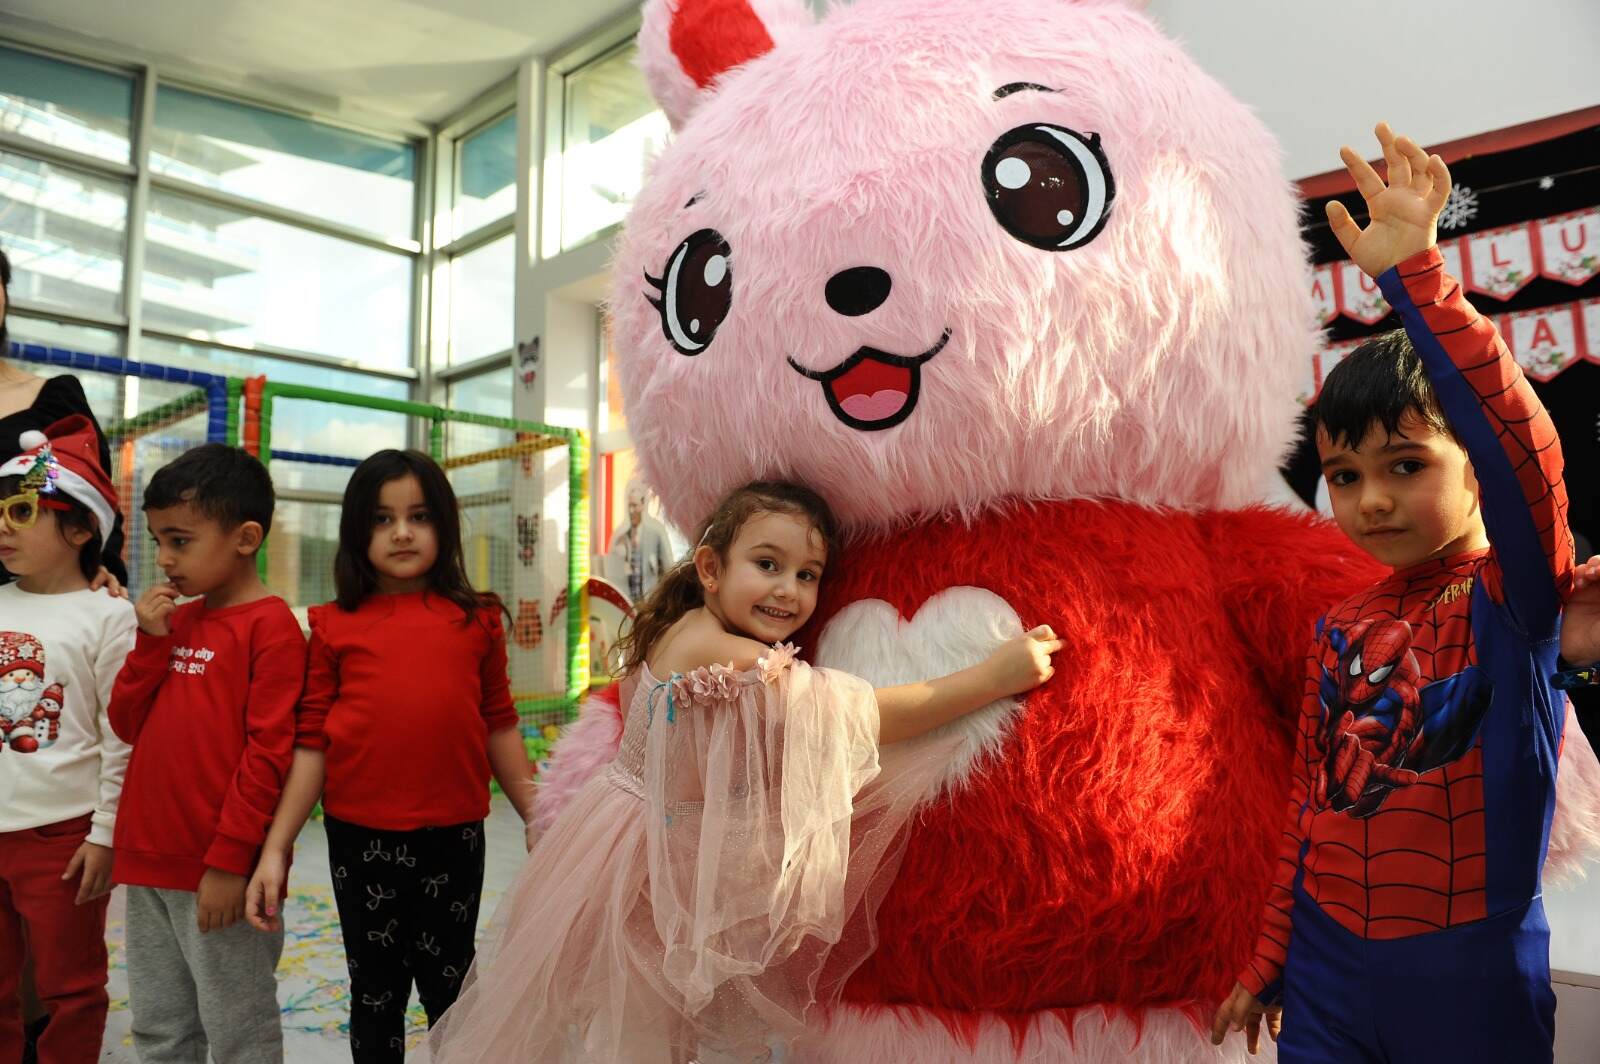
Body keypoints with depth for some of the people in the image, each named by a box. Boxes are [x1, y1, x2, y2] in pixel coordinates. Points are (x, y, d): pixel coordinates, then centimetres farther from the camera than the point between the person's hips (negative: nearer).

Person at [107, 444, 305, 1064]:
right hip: (150, 862, 8)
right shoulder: (175, 619, 10)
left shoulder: (271, 625, -13)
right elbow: (127, 724, 9)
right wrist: (152, 641, -3)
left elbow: (268, 752, -17)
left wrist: (229, 861, -17)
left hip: (217, 872, -7)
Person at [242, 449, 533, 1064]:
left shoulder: (476, 620, -1)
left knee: (449, 985, 17)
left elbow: (499, 729, 5)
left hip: (454, 834, 0)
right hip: (360, 835, 0)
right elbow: (312, 743, -1)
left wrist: (537, 818, 6)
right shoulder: (334, 626, -1)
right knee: (376, 987, 19)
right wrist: (276, 849, -4)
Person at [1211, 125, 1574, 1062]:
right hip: (1328, 964, 4)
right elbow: (1311, 801, 7)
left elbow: (1526, 447, -31)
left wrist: (1413, 273, -34)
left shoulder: (1513, 595, -11)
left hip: (1470, 977, -3)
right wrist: (1267, 965, 11)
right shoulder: (1339, 629, 1)